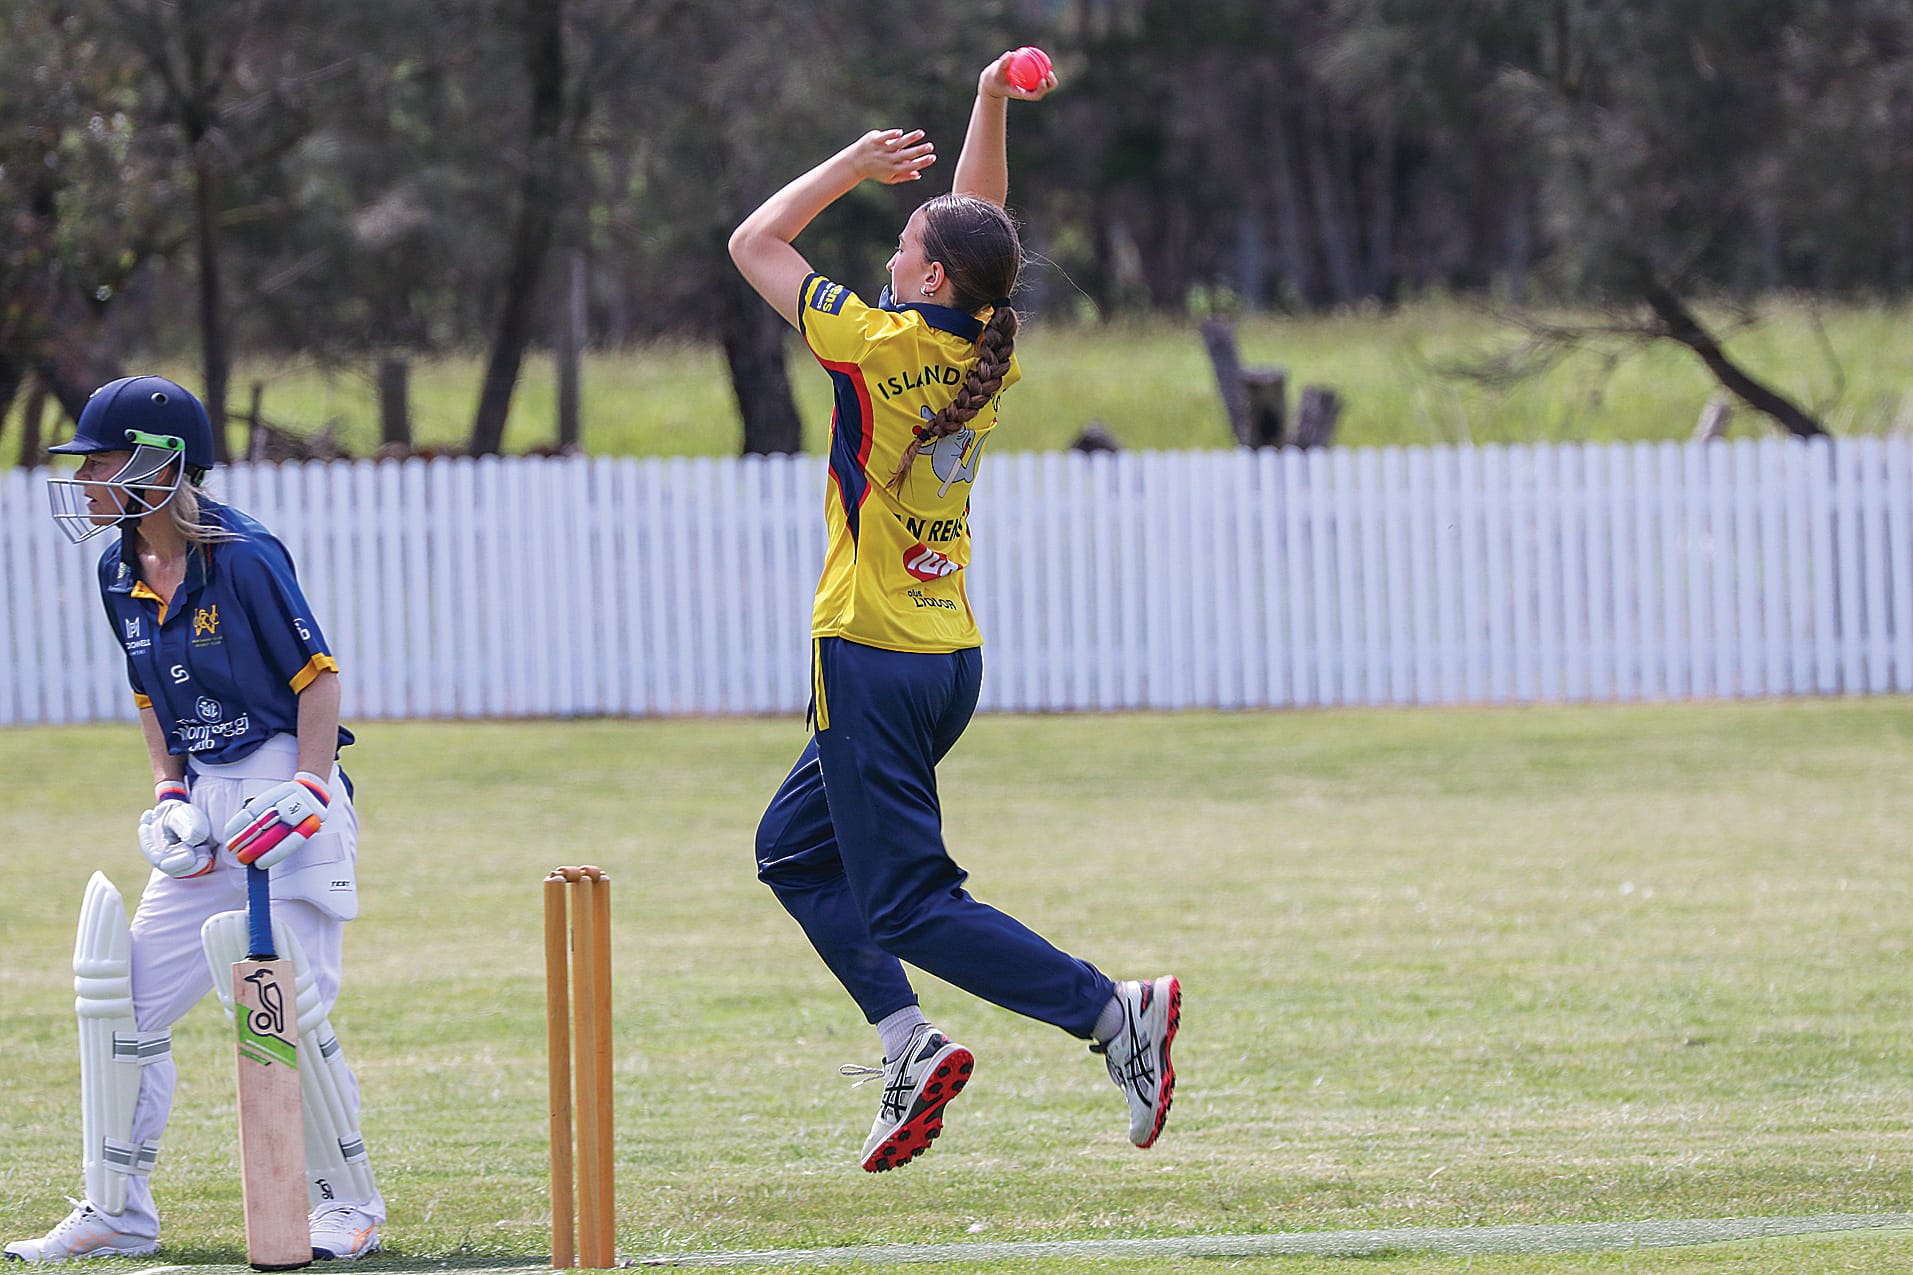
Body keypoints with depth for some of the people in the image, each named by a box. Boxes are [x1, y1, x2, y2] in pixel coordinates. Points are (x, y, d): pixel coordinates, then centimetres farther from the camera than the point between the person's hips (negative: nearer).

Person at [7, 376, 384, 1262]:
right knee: (128, 1006, 4)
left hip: (287, 787, -8)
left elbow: (317, 677, -12)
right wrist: (169, 797, 6)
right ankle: (118, 1214, 13)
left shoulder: (242, 558, -15)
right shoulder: (122, 573, 7)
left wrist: (306, 794, -20)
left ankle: (349, 1204, 5)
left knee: (290, 1012, -12)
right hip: (206, 807, 8)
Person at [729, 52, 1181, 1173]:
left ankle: (1114, 1012, -17)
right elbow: (980, 228, 21)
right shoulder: (990, 355, 3)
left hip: (872, 660, -8)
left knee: (909, 903, -6)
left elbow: (755, 242, -2)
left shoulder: (880, 345, -15)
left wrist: (856, 163, 5)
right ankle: (908, 1044, 12)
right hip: (951, 654, 8)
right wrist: (992, 109, 14)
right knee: (796, 847, 22)